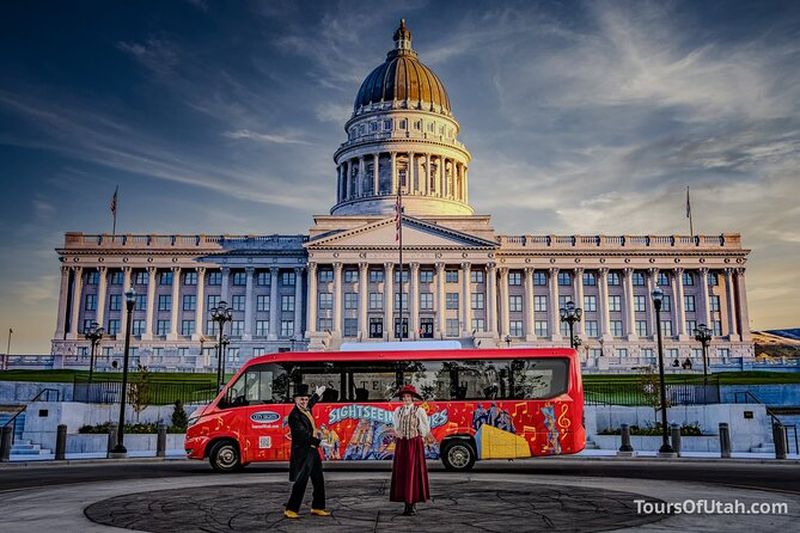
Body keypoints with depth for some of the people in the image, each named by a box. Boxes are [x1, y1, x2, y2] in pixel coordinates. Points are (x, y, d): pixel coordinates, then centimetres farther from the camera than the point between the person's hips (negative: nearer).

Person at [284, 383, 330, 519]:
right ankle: (290, 510, -1)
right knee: (301, 481, -9)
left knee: (319, 481, 13)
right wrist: (318, 441, -26)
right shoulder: (294, 415, -17)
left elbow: (310, 403, 37)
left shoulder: (306, 409, 10)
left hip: (312, 450, 9)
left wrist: (318, 394, 50)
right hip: (302, 452, -9)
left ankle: (317, 508, 23)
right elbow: (302, 435, -26)